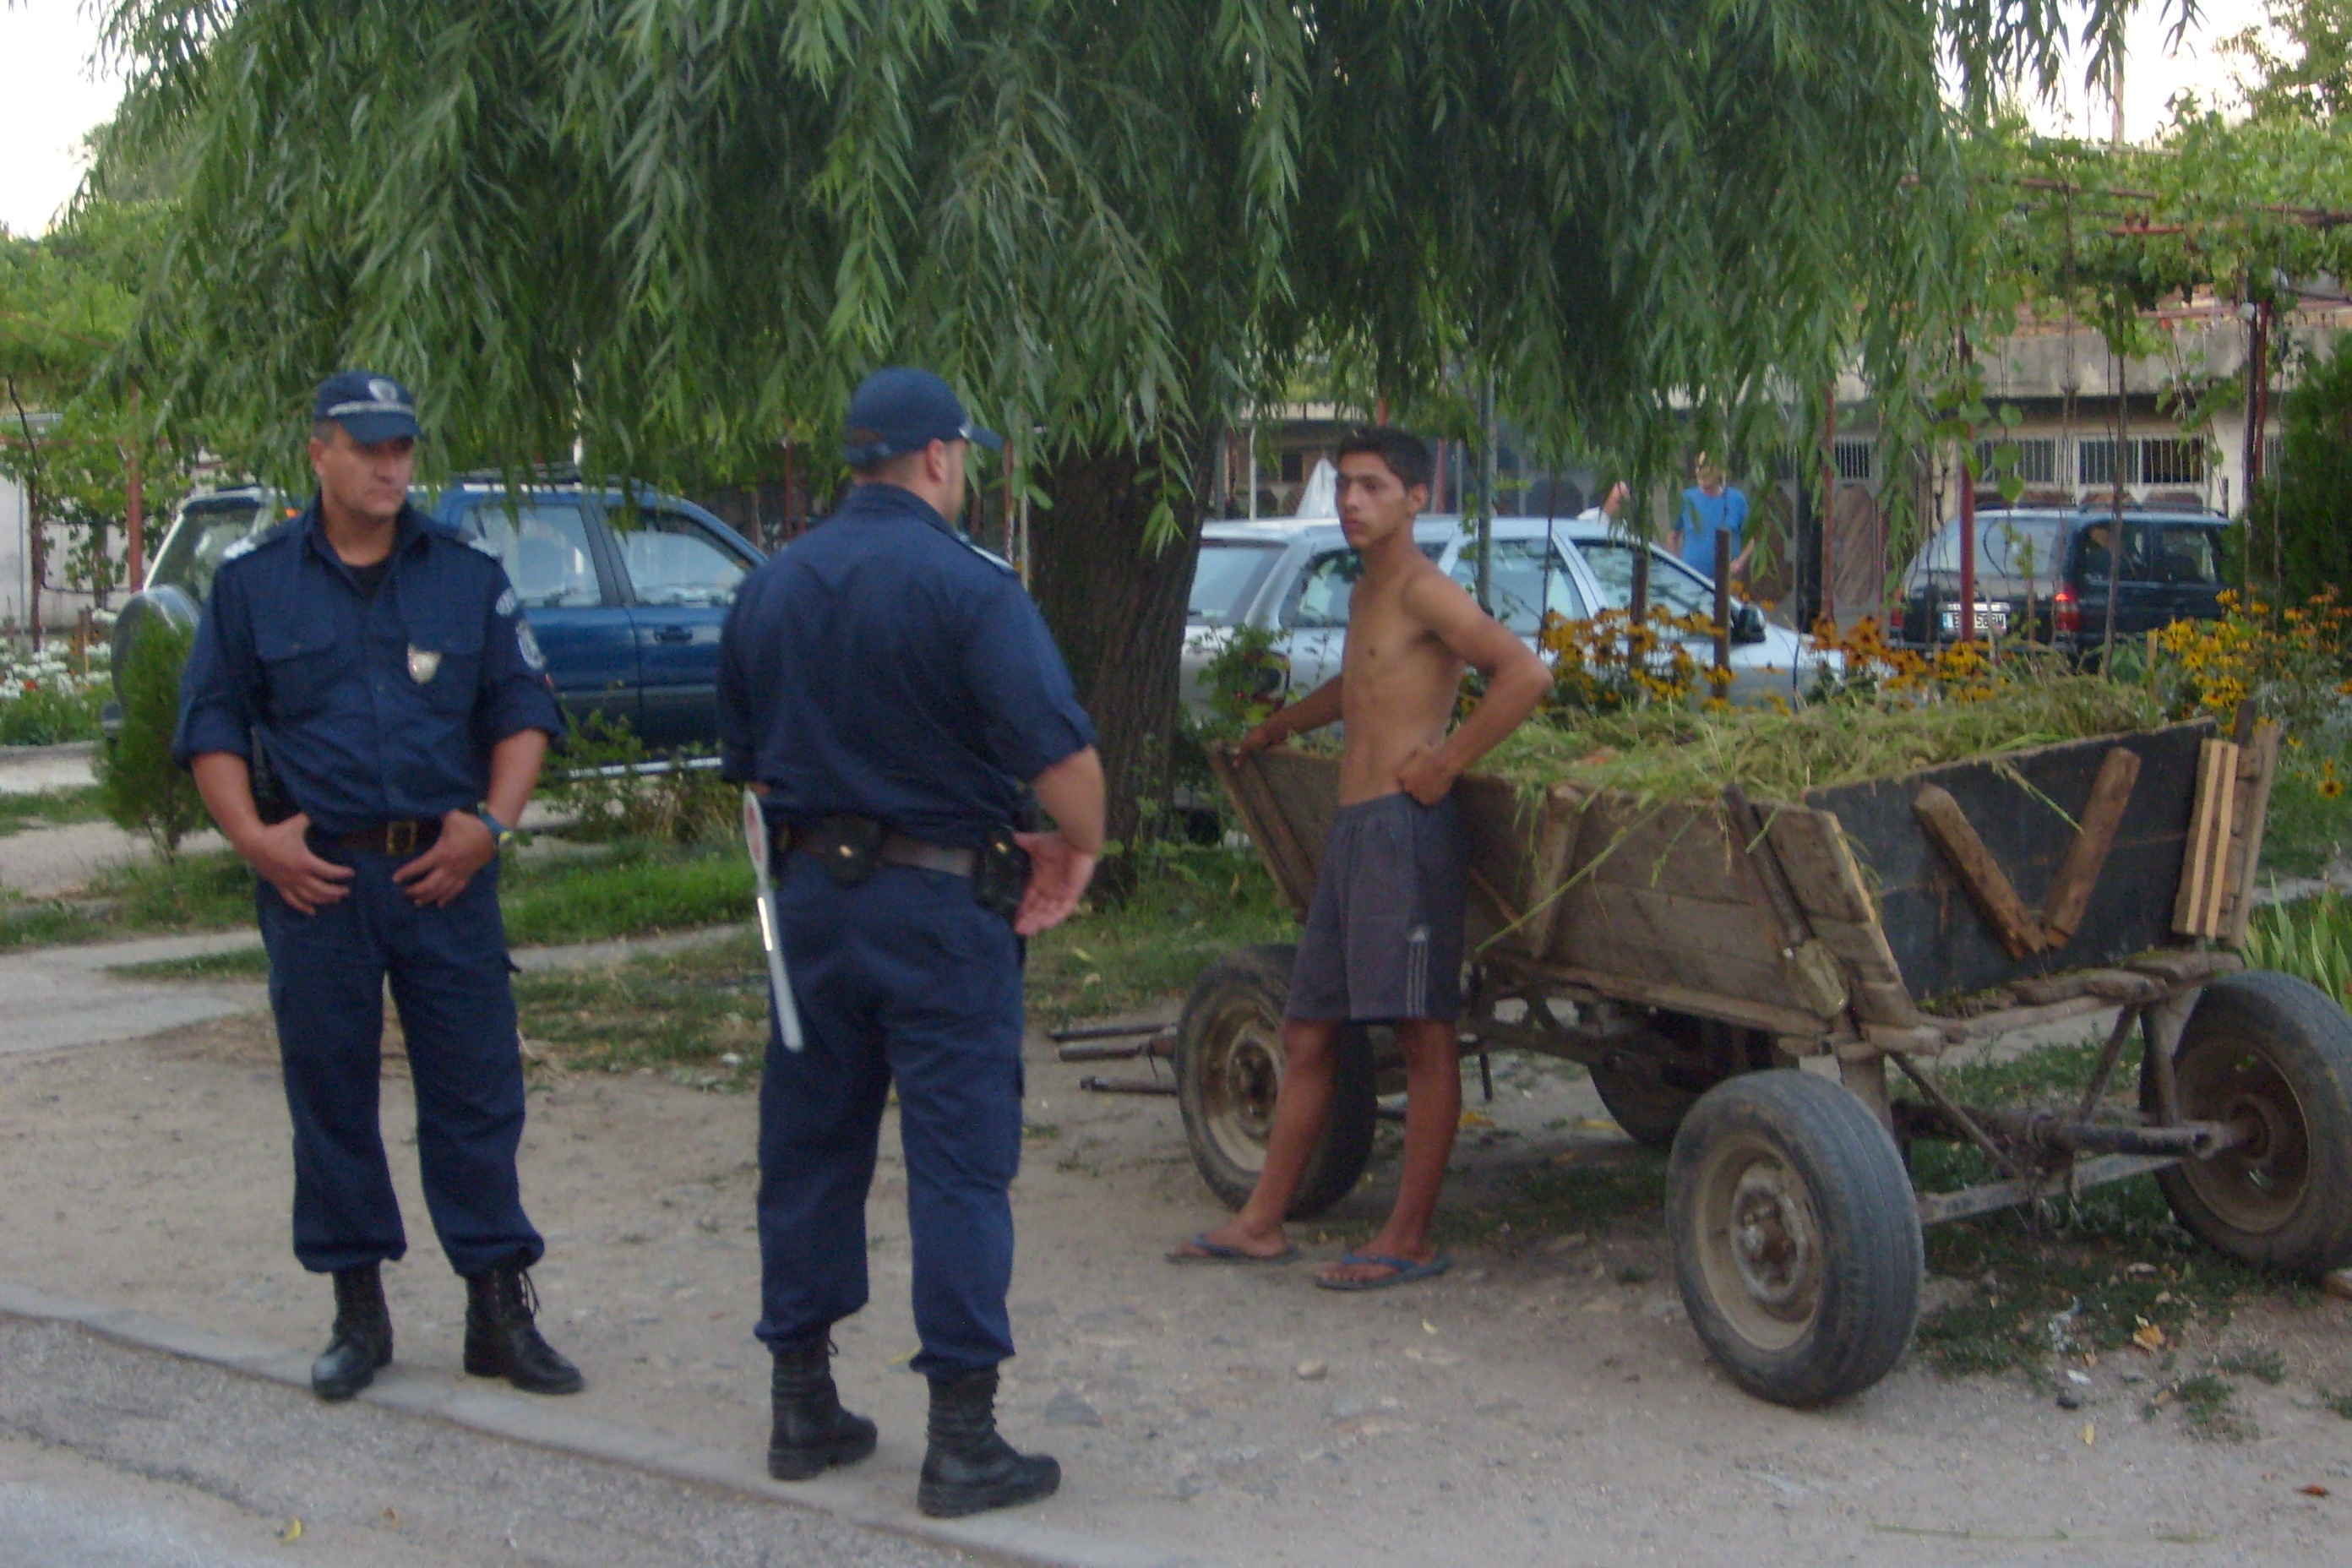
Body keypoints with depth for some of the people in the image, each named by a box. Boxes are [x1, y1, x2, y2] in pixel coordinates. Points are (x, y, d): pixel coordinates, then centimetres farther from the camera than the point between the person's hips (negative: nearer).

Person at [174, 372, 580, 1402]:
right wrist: (250, 834, -7)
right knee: (330, 1094, 5)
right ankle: (358, 1311, 17)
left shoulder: (468, 575, 8)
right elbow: (210, 724, 7)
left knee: (476, 1091, 1)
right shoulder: (254, 581, 6)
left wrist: (490, 822, -5)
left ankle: (500, 1309, 10)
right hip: (315, 877, 0)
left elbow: (525, 707, 8)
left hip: (445, 875, 0)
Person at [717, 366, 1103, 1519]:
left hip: (812, 894, 6)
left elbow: (746, 764, 15)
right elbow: (1061, 751, -20)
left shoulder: (769, 590, 8)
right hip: (939, 903, -6)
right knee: (959, 1164, -1)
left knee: (808, 1151, 14)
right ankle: (963, 1440, 1)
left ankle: (802, 1408, 22)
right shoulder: (964, 586, -13)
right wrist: (1078, 851, -3)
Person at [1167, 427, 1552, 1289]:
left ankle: (1410, 1239, 1)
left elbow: (1526, 674, -21)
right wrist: (1281, 726, 46)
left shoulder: (1425, 593, -8)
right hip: (1350, 828, 10)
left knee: (1424, 1034, -3)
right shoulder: (1364, 594, 20)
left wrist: (1447, 762, -17)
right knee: (1308, 1031, 11)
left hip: (1405, 827, -10)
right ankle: (1262, 1223, 18)